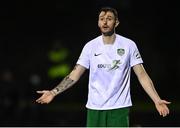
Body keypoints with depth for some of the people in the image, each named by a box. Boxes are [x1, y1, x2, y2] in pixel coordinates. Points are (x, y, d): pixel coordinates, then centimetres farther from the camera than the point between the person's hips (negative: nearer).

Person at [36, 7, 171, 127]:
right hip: (95, 108, 2)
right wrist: (54, 92, -6)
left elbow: (142, 75, 0)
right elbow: (75, 75, 5)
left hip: (119, 108, -2)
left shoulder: (129, 45, 0)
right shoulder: (90, 46, 4)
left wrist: (157, 100, -9)